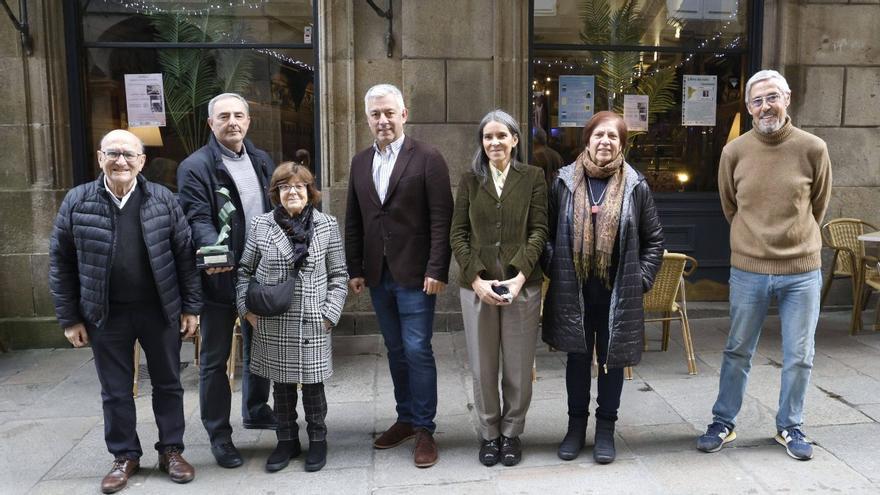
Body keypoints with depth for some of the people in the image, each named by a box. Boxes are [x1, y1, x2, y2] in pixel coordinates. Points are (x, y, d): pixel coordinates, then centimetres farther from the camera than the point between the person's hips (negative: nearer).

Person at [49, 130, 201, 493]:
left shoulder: (163, 199, -3)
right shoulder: (77, 202, -3)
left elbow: (185, 254, -1)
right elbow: (61, 263, 1)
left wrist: (191, 307, -3)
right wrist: (69, 318, 0)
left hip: (160, 310, 0)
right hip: (106, 314, 0)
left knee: (167, 382, 11)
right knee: (115, 390, 11)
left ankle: (171, 450, 27)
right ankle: (124, 456, 28)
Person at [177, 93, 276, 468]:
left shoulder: (262, 161, 9)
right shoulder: (195, 167, -10)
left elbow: (276, 208, 11)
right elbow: (199, 220, -19)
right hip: (221, 277, -6)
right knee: (214, 359, 6)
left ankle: (255, 410, 42)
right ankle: (219, 434, 20)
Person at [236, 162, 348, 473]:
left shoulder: (327, 226, -1)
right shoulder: (261, 225, 1)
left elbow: (338, 275, 3)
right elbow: (244, 270, 10)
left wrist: (330, 313, -5)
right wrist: (247, 307, 0)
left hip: (312, 324, -1)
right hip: (271, 324, 1)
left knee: (313, 383, 7)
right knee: (281, 384, 12)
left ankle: (317, 440, 26)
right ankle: (287, 440, 29)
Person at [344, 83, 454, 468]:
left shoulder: (427, 158, -7)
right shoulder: (360, 162, 10)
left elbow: (441, 219, -11)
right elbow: (354, 221, 12)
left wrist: (436, 271, -15)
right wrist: (355, 269, 9)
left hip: (414, 276, -5)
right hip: (378, 276, 5)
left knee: (417, 351, -1)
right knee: (396, 351, 14)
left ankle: (424, 429, 12)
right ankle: (405, 418, 28)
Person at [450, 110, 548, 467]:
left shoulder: (533, 177, 4)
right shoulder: (470, 180, 7)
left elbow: (538, 230, -2)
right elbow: (458, 233, 2)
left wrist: (519, 276, -14)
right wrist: (476, 279, -10)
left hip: (522, 284, -1)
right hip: (477, 285, 1)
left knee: (519, 366, 7)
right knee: (482, 367, 8)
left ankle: (511, 433, 25)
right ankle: (488, 433, 25)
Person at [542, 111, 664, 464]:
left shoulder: (635, 186, -1)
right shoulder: (564, 182, 0)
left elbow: (654, 239, 5)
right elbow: (547, 231, 6)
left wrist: (642, 278, -2)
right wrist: (553, 269, -2)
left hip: (618, 292, 0)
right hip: (573, 290, 1)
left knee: (612, 359, 10)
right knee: (577, 357, 12)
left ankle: (606, 429, 26)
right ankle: (576, 425, 28)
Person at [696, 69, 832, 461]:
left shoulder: (813, 149, -5)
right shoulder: (734, 152, -3)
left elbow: (818, 204, 10)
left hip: (802, 270, 0)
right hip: (748, 270, 0)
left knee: (799, 356, 11)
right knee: (737, 352, 11)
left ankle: (790, 427, 30)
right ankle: (723, 423, 26)